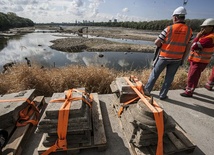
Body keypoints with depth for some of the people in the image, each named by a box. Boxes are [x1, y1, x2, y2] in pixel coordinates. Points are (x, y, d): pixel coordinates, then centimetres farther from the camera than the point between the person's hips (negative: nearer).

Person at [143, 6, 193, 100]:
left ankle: (147, 89, 21)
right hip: (177, 59, 3)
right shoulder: (189, 31, 1)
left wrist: (161, 46, 11)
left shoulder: (169, 28, -10)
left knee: (155, 74, 11)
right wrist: (183, 59, 13)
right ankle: (162, 95, 19)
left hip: (164, 56, -2)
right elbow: (188, 47, 4)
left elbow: (156, 42, -10)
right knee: (169, 77, 11)